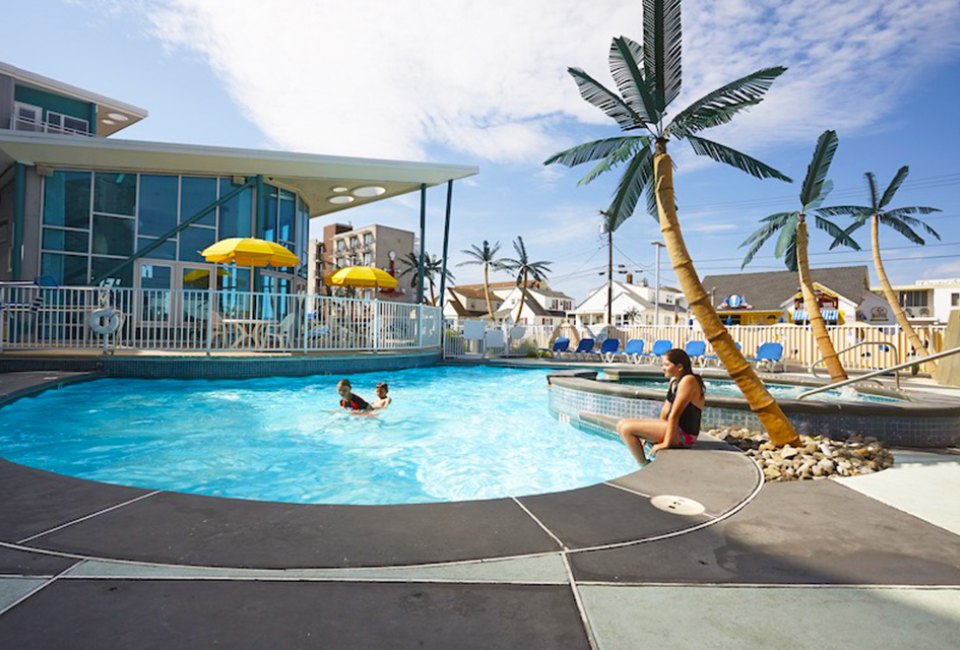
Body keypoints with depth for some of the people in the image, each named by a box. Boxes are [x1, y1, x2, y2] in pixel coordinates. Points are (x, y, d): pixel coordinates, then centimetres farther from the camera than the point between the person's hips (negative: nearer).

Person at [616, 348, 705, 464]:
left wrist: (666, 443, -21)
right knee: (622, 424, 3)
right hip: (674, 427, 10)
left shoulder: (688, 381, -18)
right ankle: (644, 463, 5)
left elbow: (674, 414, -21)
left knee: (627, 428, -19)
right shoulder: (674, 380, 11)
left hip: (683, 434, -10)